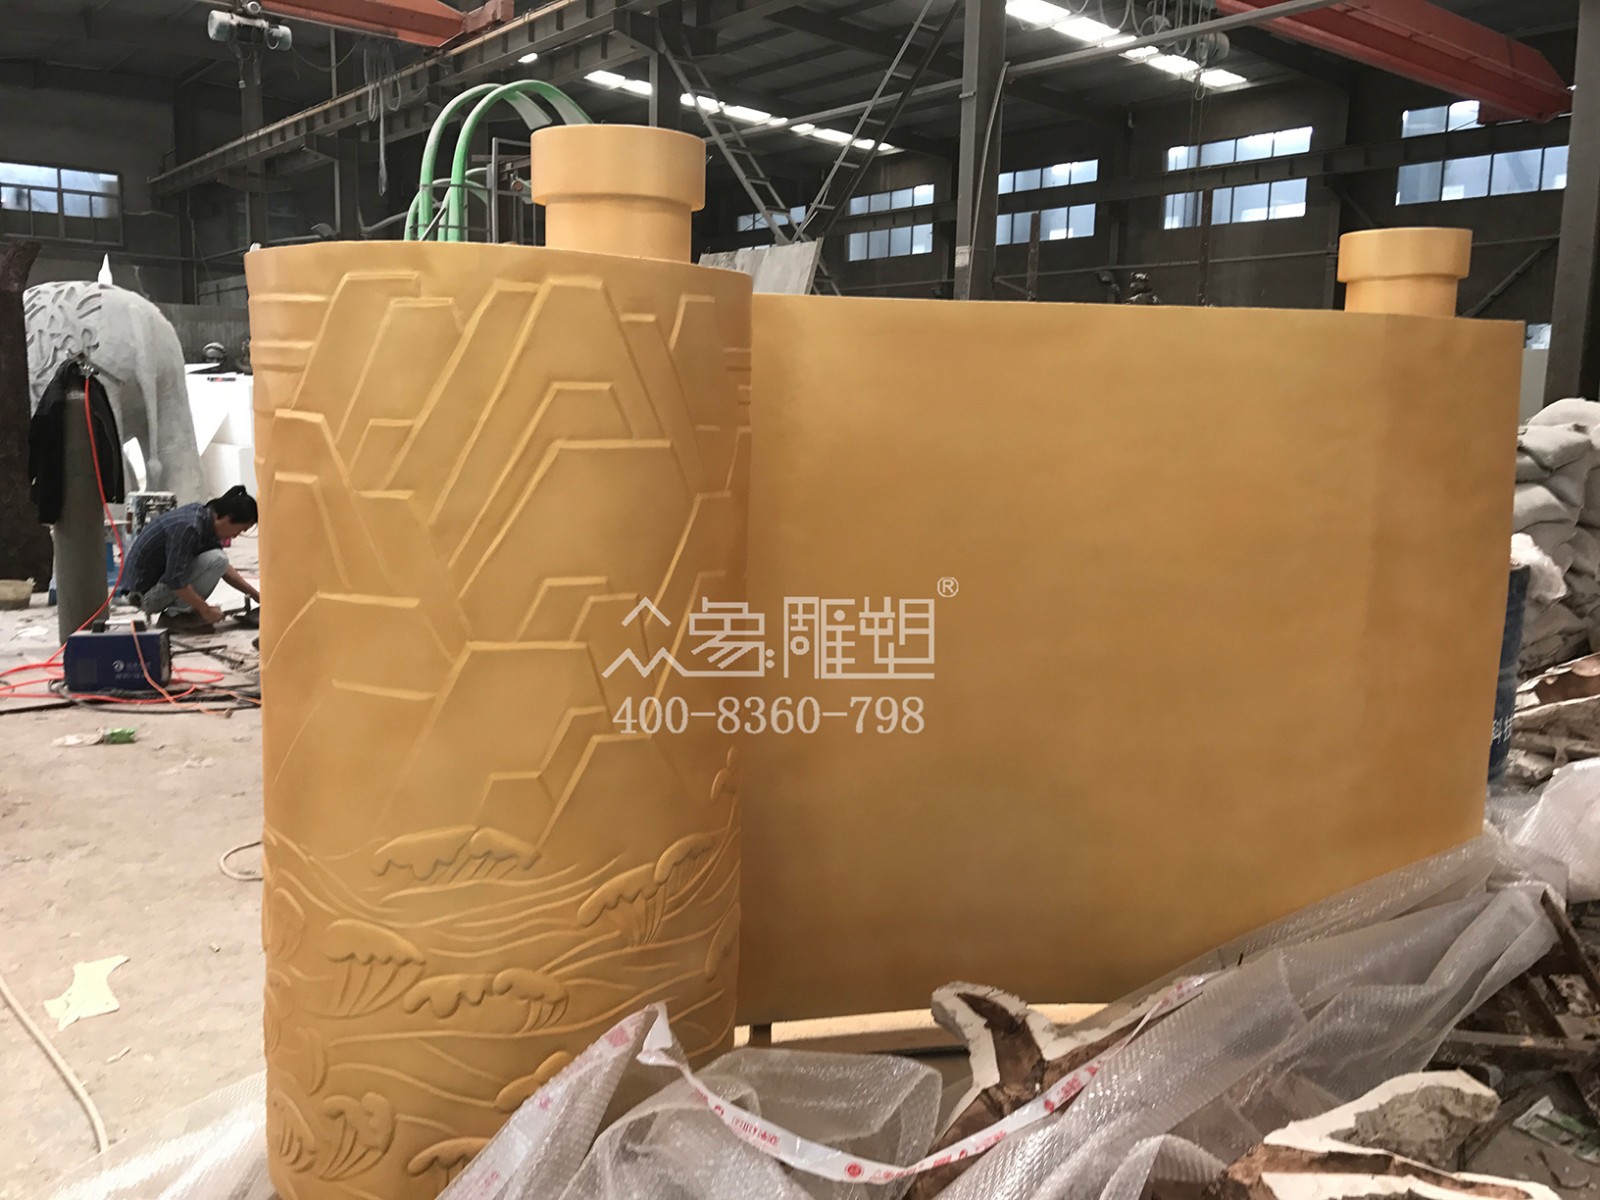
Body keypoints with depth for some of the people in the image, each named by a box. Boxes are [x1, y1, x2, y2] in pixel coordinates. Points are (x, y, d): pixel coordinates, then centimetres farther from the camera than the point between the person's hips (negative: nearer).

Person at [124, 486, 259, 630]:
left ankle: (176, 609, 11)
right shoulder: (189, 527, -26)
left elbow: (224, 568, 15)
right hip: (146, 592, -9)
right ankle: (175, 615, -9)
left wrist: (255, 595, 14)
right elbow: (175, 580, -28)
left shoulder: (204, 515, 3)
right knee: (216, 559, -21)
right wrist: (205, 609, -17)